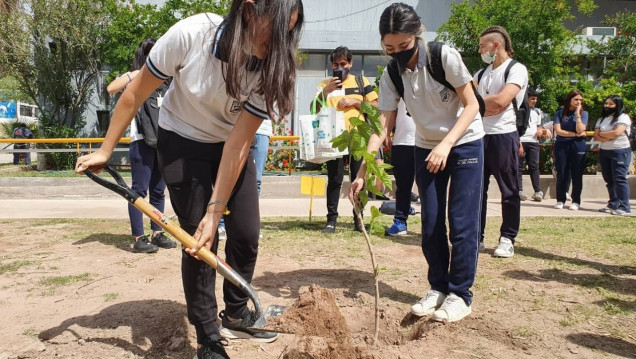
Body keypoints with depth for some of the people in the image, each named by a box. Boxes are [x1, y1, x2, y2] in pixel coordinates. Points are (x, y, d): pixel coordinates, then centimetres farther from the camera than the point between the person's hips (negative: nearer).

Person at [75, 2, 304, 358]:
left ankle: (236, 316, 26)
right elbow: (136, 93, -15)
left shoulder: (271, 67, -23)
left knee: (247, 234, 0)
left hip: (231, 145, 3)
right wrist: (106, 150, -7)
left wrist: (215, 212, -25)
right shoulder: (190, 34, -29)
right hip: (182, 143, -3)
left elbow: (238, 144, -23)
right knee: (198, 240, -8)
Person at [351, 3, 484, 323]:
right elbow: (382, 128, -13)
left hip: (464, 143, -4)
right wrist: (362, 173, -23)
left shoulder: (445, 57, -20)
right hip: (426, 148, 4)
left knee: (461, 222, -6)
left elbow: (471, 105, -16)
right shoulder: (391, 77, -10)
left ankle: (460, 294, 9)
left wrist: (445, 145, -28)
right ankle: (438, 288, 20)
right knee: (430, 224, 4)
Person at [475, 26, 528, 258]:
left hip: (503, 137, -6)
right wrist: (487, 108, -6)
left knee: (509, 191, 3)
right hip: (479, 137, 7)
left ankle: (507, 239, 13)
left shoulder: (516, 69, -4)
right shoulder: (481, 74, 17)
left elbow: (500, 101, -17)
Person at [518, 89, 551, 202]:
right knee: (519, 166, -2)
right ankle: (519, 191, -3)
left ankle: (538, 191, -1)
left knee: (534, 166, 1)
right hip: (521, 141, -5)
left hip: (533, 142, 5)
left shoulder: (537, 111, 20)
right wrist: (519, 144, -13)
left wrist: (541, 130, 3)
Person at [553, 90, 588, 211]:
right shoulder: (560, 113, 6)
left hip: (578, 146, 0)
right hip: (561, 145, 0)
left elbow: (580, 130, -8)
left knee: (577, 174, 0)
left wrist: (577, 113, -8)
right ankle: (560, 200, 8)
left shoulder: (583, 113, 7)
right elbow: (558, 131, -5)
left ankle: (576, 201, 7)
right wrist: (575, 134, -7)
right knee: (561, 174, 1)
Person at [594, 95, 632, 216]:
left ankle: (624, 208, -9)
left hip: (620, 151, -7)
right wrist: (609, 137, -13)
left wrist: (601, 134, -3)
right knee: (609, 180, 7)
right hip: (604, 152, 7)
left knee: (619, 179, -11)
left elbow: (617, 133, -19)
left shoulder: (623, 117, -4)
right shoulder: (601, 119, 15)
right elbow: (596, 137, 4)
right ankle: (613, 205, 14)